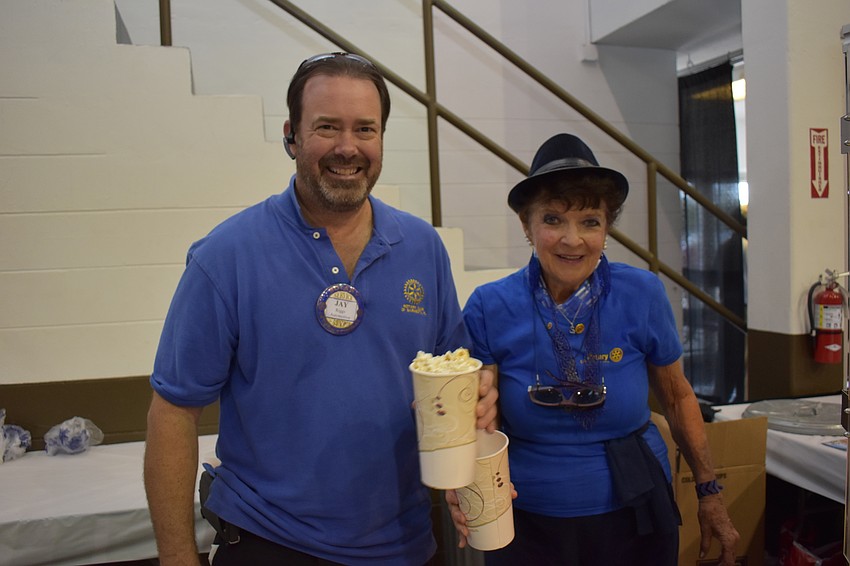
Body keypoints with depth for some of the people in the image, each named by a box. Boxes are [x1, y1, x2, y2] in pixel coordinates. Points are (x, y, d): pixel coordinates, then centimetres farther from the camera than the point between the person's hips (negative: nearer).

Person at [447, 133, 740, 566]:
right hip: (527, 525, -1)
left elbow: (677, 398, 4)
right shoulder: (490, 308, -13)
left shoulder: (642, 295, -10)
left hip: (635, 518, 1)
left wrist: (709, 492, 9)